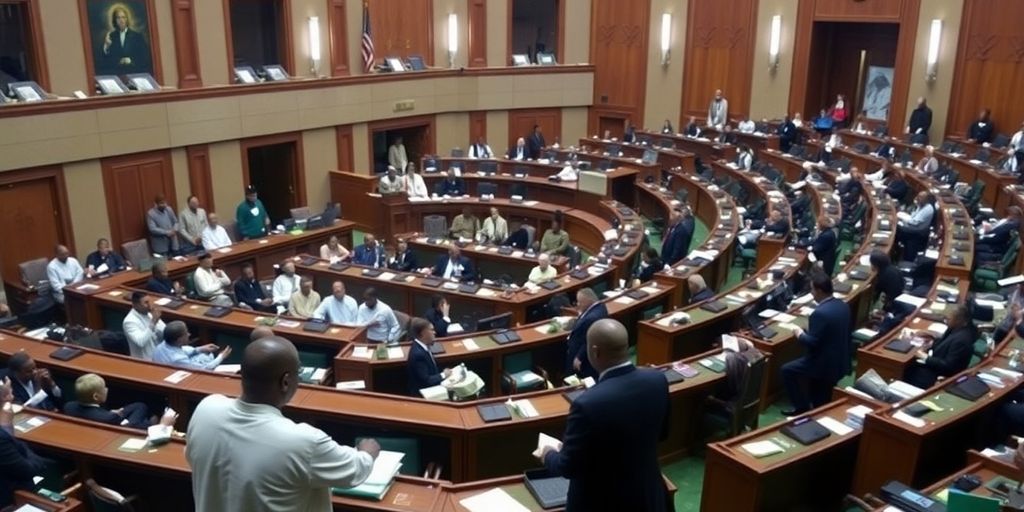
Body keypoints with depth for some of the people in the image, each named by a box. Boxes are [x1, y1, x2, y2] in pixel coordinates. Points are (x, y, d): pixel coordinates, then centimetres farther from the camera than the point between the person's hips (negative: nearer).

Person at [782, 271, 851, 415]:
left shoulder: (820, 313, -27)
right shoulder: (843, 305, 1)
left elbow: (812, 343, -24)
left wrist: (800, 334, -4)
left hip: (825, 364, -9)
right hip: (841, 361, 9)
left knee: (787, 370, 6)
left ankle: (803, 408, 12)